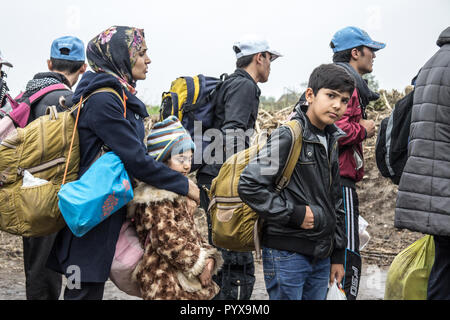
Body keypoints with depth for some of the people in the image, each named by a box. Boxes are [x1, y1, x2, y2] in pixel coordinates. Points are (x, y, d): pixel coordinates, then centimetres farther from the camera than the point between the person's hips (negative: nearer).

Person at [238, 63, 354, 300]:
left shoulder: (332, 141, 13)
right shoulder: (289, 136, -13)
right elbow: (249, 185, -19)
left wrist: (338, 255, 18)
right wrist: (294, 214, -16)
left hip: (321, 254, 8)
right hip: (287, 254, -8)